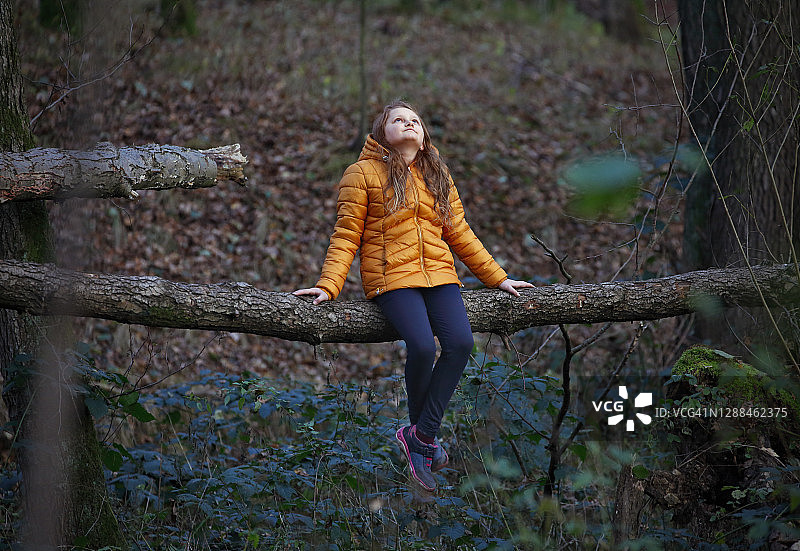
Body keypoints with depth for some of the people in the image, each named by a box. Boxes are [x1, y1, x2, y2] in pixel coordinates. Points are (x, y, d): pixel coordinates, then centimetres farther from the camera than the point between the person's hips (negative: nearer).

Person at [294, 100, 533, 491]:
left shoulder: (438, 176, 20)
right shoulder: (364, 173, 6)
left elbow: (460, 234, 24)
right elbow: (346, 236, 2)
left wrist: (497, 278, 21)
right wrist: (328, 285, -11)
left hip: (438, 273, 5)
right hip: (391, 277, -4)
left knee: (460, 342, -23)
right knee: (422, 347, -28)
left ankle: (419, 435, -15)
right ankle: (424, 437, -3)